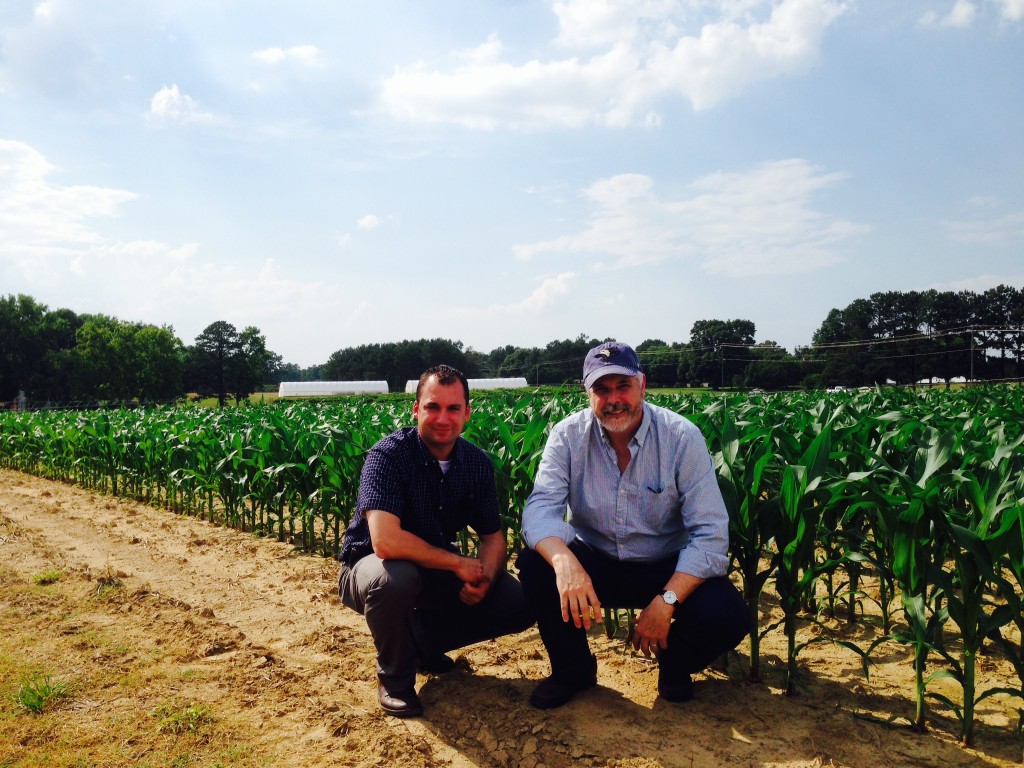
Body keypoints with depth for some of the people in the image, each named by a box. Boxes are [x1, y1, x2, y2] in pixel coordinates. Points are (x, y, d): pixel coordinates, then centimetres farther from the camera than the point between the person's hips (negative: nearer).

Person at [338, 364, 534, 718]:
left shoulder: (477, 463, -7)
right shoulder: (388, 455, -26)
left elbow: (493, 535, 1)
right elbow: (385, 541, -38)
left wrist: (485, 577, -22)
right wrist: (458, 562, -29)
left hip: (438, 571, 5)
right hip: (370, 566, -5)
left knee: (520, 605, -10)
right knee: (395, 577, -40)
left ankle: (422, 639, 12)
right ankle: (394, 675, -8)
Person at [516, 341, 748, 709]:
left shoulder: (682, 437, -15)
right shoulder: (568, 436, -11)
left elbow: (710, 532, -19)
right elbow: (541, 507, -23)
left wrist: (667, 600, -31)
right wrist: (564, 561, -46)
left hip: (667, 569, -1)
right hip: (593, 564, 1)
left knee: (727, 615, -27)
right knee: (535, 564, -26)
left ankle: (675, 664, 11)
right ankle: (573, 669, 2)